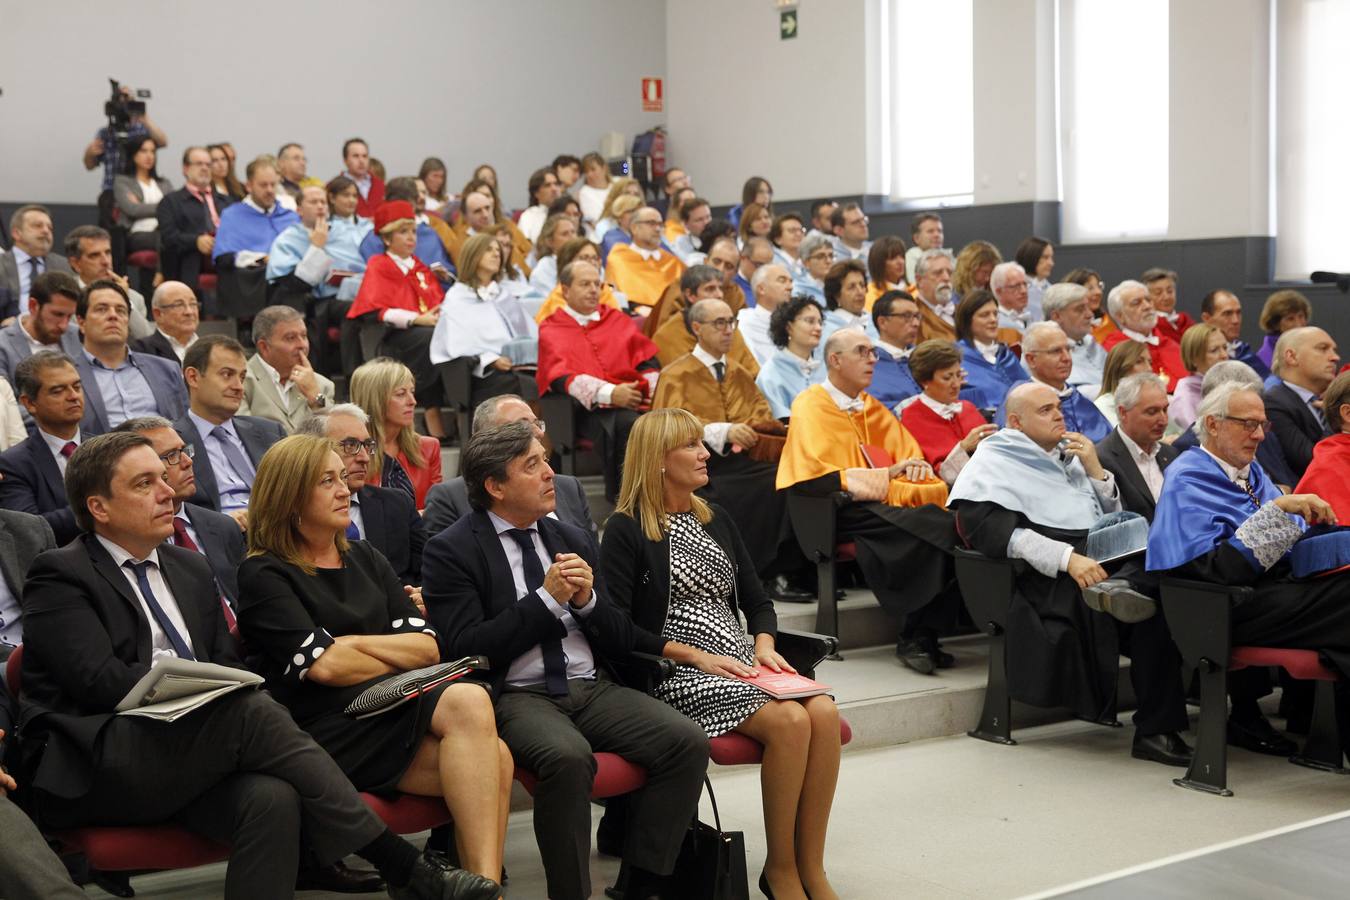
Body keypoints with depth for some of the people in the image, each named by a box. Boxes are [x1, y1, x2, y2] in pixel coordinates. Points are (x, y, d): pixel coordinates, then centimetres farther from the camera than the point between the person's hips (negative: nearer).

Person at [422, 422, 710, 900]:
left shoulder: (575, 540, 17)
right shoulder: (451, 551, 1)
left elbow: (622, 642, 17)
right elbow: (463, 648, -10)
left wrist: (587, 599, -4)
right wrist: (547, 599, -11)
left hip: (594, 688, 6)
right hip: (516, 695, -5)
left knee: (687, 741, -19)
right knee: (568, 757, -36)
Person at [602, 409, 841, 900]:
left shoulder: (717, 520, 20)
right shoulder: (626, 530, -1)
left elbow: (756, 600, 21)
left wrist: (764, 645, 0)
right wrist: (696, 656, -15)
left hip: (741, 664, 6)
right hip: (675, 673, -6)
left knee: (824, 712, -23)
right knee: (789, 720, -29)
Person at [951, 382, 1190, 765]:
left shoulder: (1071, 453, 28)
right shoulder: (994, 461, 10)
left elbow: (1113, 516, 28)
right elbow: (994, 532, -8)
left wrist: (1095, 470, 12)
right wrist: (1068, 558, -19)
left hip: (1104, 553, 6)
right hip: (1049, 575, -5)